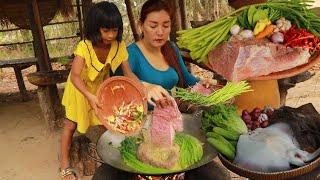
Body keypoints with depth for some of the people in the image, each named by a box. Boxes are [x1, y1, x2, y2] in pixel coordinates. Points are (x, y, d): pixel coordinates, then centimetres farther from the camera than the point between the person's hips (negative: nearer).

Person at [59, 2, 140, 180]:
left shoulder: (119, 46, -23)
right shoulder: (84, 47, -35)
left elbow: (128, 73, -20)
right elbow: (75, 76, -44)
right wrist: (89, 96, -60)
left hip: (101, 85, 3)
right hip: (81, 87, -3)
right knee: (71, 124, 6)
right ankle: (65, 164, 22)